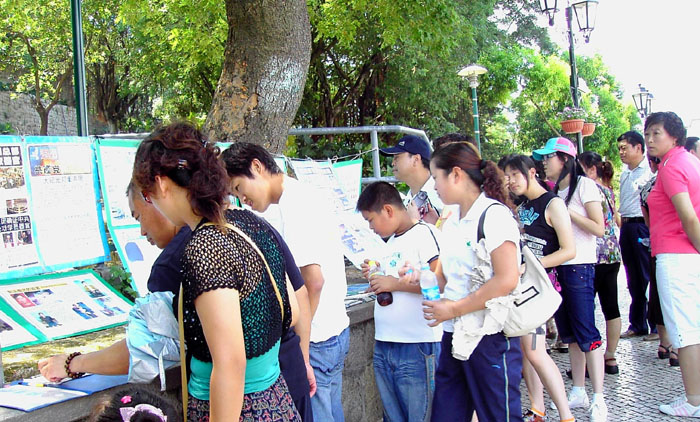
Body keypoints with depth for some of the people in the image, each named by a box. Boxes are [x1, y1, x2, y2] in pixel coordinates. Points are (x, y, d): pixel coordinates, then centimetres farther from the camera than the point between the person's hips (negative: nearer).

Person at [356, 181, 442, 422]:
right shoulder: (391, 242, 17)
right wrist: (376, 277, 9)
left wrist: (395, 283, -17)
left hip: (417, 347, -9)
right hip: (383, 346, 9)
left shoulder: (424, 233, -10)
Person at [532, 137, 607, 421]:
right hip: (556, 266, 8)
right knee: (569, 333, 11)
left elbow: (599, 228, -12)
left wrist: (568, 211, -14)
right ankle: (578, 392, 19)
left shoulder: (584, 185, -6)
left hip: (579, 266, -8)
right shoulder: (554, 191, 16)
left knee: (586, 332, -7)